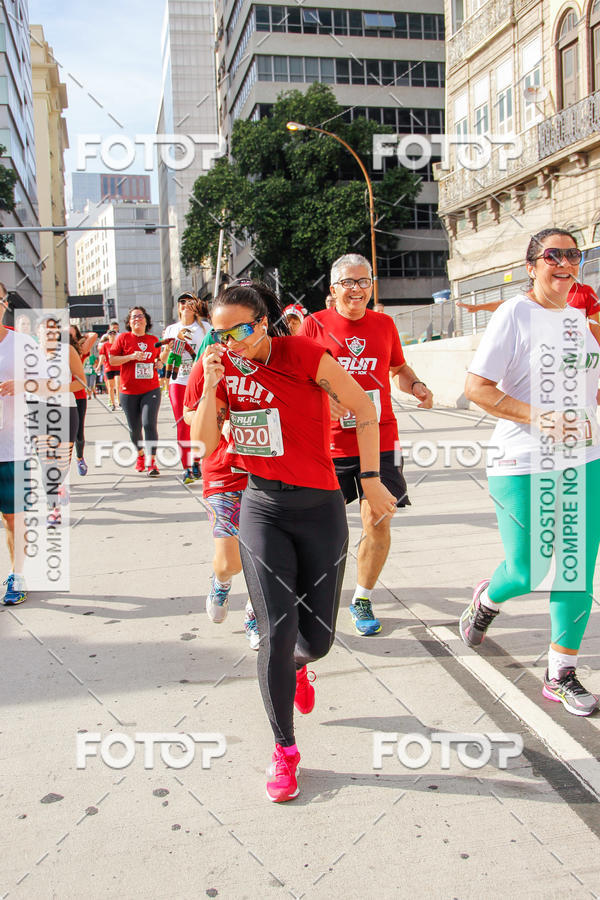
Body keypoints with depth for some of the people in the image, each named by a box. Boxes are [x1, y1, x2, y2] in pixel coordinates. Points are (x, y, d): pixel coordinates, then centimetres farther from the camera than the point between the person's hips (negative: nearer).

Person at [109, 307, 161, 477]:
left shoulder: (153, 340, 10)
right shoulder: (123, 338, 1)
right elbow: (112, 360, -2)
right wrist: (132, 356, -14)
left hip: (151, 389, 1)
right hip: (129, 391, 0)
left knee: (149, 424, -14)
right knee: (134, 428, 7)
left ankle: (152, 462, -9)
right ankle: (140, 455, 33)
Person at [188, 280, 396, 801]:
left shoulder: (304, 355, -13)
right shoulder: (219, 366, 0)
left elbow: (364, 410, -5)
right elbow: (205, 443, -2)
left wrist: (371, 480, -4)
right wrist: (211, 385, -15)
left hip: (320, 507, -2)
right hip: (261, 509, 2)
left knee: (317, 639, 6)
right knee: (277, 633, -7)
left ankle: (296, 667, 47)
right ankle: (285, 750, 15)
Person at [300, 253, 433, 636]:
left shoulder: (384, 324, 9)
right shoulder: (315, 324, 0)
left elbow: (399, 368, 22)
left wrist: (416, 385, 1)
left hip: (380, 440, 2)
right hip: (330, 443, -2)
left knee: (378, 523, -2)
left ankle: (362, 600, 20)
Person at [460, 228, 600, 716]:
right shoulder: (514, 314, -8)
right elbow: (477, 387, -13)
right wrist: (539, 417, -20)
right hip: (525, 465, -6)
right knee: (527, 573, 0)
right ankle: (487, 599, 36)